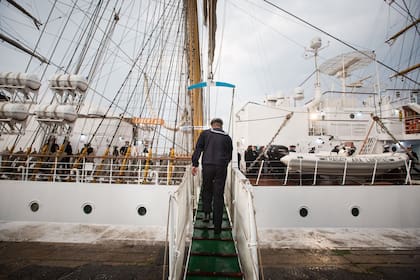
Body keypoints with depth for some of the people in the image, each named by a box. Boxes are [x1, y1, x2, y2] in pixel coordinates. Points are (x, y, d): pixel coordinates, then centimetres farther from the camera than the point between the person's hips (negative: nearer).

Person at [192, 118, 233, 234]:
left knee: (206, 190, 22)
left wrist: (195, 164, 2)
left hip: (207, 166, 0)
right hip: (221, 168, 1)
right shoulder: (227, 137, 11)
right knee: (219, 195, 5)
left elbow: (198, 149, 1)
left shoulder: (205, 133, 8)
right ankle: (217, 226, 9)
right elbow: (229, 155, 16)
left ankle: (207, 213, 12)